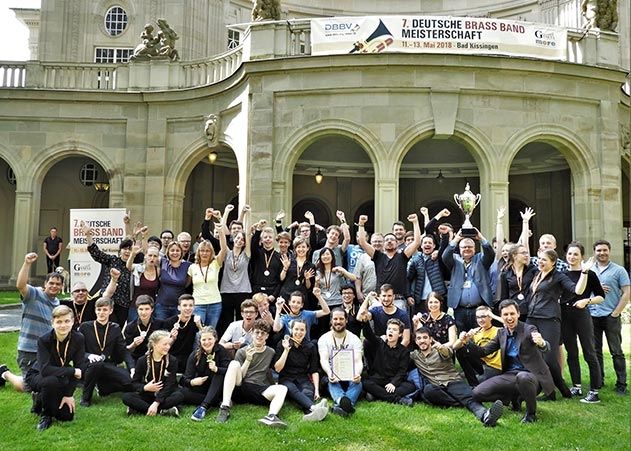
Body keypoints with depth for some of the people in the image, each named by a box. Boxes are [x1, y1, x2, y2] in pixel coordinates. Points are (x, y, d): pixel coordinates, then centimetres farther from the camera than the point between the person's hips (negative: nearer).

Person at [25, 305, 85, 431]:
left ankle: (42, 398, 23)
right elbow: (45, 369, -34)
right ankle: (45, 414, -8)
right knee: (52, 381, -38)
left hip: (61, 378, 3)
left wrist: (68, 394, -16)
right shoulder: (44, 340, -26)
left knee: (67, 416, -7)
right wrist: (72, 371, -34)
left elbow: (79, 368, -14)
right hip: (37, 376, -3)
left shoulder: (78, 339, -19)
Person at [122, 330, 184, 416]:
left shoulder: (172, 361, -7)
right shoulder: (142, 361, -3)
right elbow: (134, 383, 0)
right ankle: (161, 411, -31)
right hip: (147, 395, 1)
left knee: (178, 396, -33)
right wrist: (145, 388, -23)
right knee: (126, 397, -25)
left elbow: (169, 385, -14)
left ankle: (139, 408, -27)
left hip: (165, 396, -1)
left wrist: (156, 403, -26)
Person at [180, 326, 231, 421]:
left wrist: (216, 369, -42)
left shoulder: (220, 351, -11)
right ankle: (218, 402, -25)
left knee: (220, 374, -30)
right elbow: (186, 379, -11)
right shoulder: (194, 355, -8)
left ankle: (203, 406, -38)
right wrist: (192, 382, -35)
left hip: (216, 390, -1)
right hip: (201, 388, 2)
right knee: (182, 392, -25)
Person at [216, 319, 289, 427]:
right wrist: (248, 360, -9)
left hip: (260, 391, 1)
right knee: (234, 364, -25)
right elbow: (239, 376, 2)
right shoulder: (242, 352, 9)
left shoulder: (271, 353, 16)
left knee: (282, 388, -25)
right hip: (240, 388, -1)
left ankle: (271, 416, -53)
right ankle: (225, 406, -34)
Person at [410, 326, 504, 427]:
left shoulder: (440, 350, 10)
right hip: (435, 387, 1)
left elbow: (448, 352, -14)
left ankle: (484, 414, -60)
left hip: (453, 382, -1)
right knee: (428, 390, -35)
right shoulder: (415, 355, 20)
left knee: (470, 397, -32)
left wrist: (441, 348, -41)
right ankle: (460, 403, -33)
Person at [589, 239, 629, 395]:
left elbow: (627, 293, -4)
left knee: (616, 352, 1)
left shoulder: (619, 270, 0)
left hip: (611, 317, -3)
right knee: (595, 351, 9)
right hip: (592, 316, 3)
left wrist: (615, 313, -9)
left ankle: (621, 384, 8)